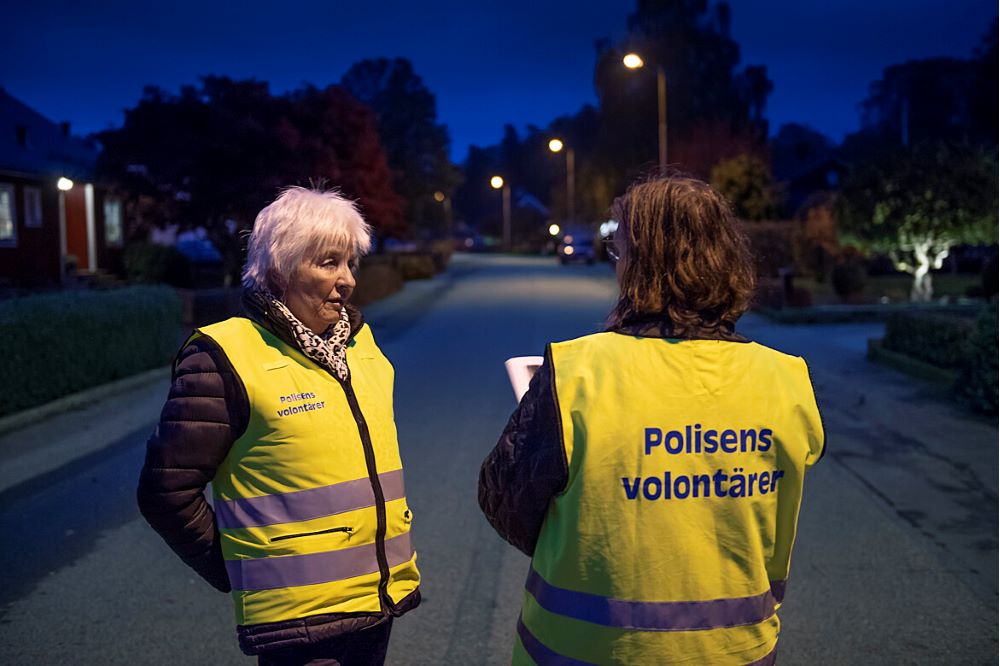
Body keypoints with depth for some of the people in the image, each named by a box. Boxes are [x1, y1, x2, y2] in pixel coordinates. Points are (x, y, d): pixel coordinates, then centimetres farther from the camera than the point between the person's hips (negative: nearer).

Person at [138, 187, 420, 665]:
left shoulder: (357, 339, 6)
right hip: (299, 621, -6)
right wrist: (239, 575, -4)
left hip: (383, 597, 7)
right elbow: (167, 493, -12)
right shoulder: (224, 359, -14)